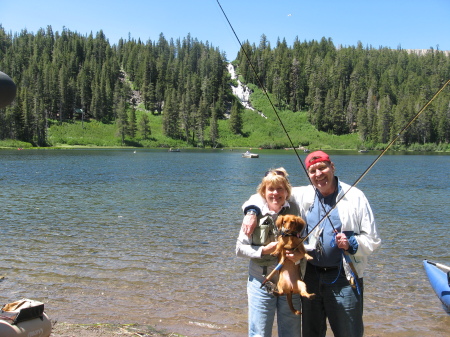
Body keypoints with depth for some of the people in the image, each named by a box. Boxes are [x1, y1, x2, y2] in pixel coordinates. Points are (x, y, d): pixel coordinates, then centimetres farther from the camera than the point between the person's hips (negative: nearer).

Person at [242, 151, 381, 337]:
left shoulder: (355, 197, -4)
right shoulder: (304, 195, 4)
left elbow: (373, 240, -2)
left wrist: (351, 243, -21)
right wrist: (252, 211, -6)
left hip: (344, 279, -3)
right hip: (310, 277, 3)